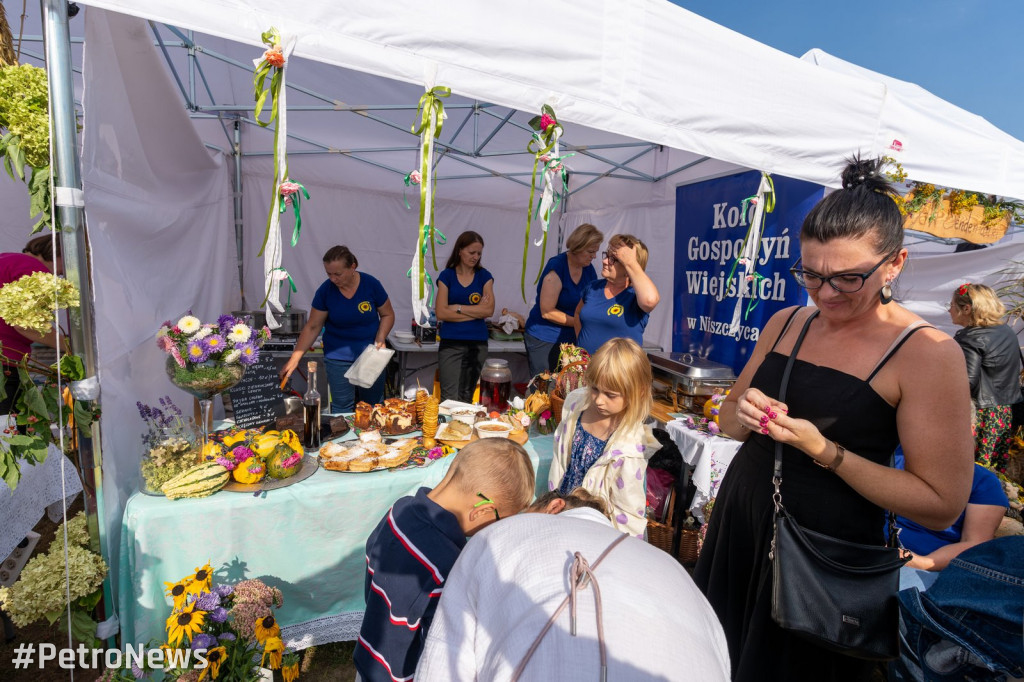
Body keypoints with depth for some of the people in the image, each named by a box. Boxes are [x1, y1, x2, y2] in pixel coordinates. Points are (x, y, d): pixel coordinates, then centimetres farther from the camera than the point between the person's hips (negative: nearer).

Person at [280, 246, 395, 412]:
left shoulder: (371, 284, -9)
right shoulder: (325, 291, -8)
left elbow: (387, 314, 3)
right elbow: (312, 327, -3)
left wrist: (380, 340, -12)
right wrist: (294, 359, -9)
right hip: (338, 358, 0)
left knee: (372, 408, 9)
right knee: (342, 408, 3)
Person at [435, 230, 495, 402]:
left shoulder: (484, 276, 6)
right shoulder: (446, 276, 2)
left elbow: (489, 310, -6)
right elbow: (441, 313, -7)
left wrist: (458, 307, -8)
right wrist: (476, 311, -7)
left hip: (478, 344, 2)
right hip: (451, 343, -1)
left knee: (467, 397, 8)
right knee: (449, 399, -7)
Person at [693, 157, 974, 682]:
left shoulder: (927, 353, -15)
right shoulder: (785, 323, 1)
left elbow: (942, 505, -15)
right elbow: (728, 419, 11)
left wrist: (824, 451, -24)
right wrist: (745, 413, -12)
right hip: (738, 525, 5)